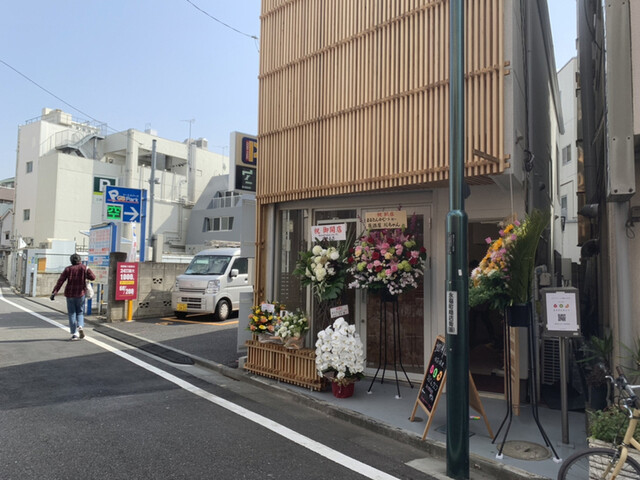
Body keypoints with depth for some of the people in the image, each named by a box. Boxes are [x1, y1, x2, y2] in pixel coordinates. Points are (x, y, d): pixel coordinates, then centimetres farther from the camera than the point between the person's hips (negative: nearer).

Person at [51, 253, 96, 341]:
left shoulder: (68, 269, 1)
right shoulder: (84, 268, -1)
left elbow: (60, 281, -6)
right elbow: (93, 277, -6)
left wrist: (54, 292, -8)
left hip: (70, 294, 0)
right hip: (80, 294, 0)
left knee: (72, 313, 7)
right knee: (80, 312, 14)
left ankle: (74, 333, 4)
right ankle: (80, 326, -13)